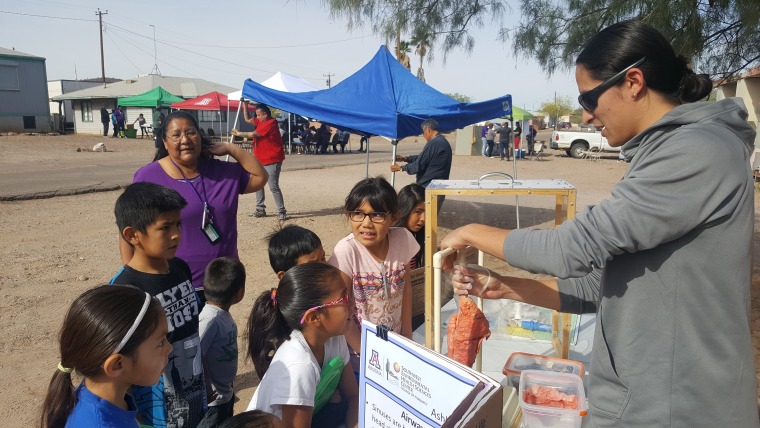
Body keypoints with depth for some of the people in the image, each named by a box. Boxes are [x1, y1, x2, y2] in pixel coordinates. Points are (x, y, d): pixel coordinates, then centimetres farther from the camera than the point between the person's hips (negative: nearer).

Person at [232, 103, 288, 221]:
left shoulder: (270, 124, -17)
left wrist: (239, 134, -4)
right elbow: (247, 119, 20)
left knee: (273, 186, -13)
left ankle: (282, 212, -7)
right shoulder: (260, 122, 13)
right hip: (261, 160, 10)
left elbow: (253, 134, -17)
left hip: (272, 161, -10)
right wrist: (245, 104, 10)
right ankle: (260, 209, 20)